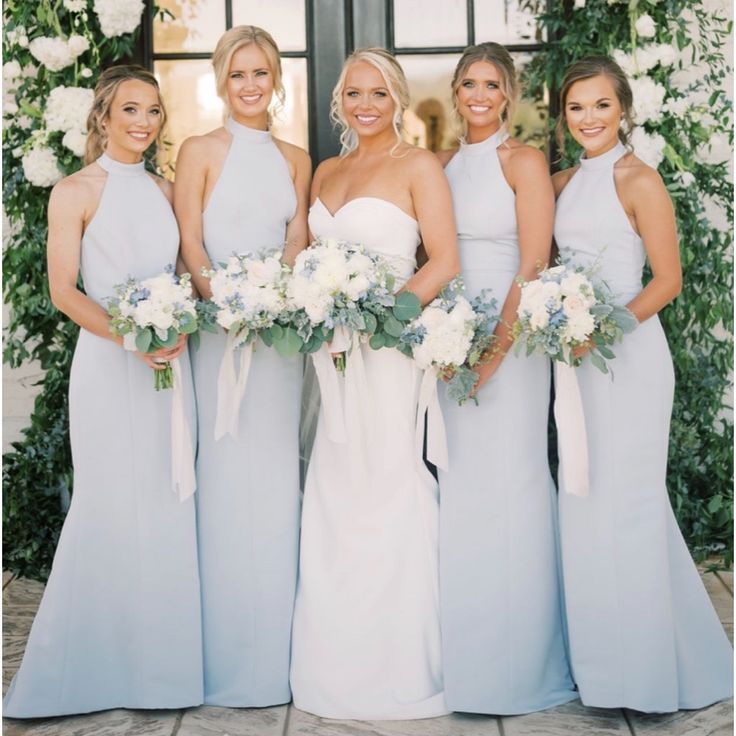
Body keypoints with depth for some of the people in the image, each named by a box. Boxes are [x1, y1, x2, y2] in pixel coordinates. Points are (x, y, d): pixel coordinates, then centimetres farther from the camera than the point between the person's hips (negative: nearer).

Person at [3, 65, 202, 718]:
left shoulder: (165, 190, 14)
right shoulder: (76, 193, -2)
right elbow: (63, 290, -8)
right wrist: (129, 337, -20)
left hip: (171, 363, 5)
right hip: (108, 365, -5)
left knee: (171, 507, 6)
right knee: (112, 509, -3)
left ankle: (162, 658, 19)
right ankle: (99, 665, 11)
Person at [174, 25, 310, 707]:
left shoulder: (296, 159, 13)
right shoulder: (200, 152, 2)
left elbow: (297, 244, 8)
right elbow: (191, 245, -4)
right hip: (218, 324, -4)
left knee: (278, 475, 6)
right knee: (227, 473, -3)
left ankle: (276, 651, 18)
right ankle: (229, 657, 8)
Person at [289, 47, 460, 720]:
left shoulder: (418, 166, -2)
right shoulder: (326, 172, 17)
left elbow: (444, 263, -9)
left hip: (387, 345, -6)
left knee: (384, 490, -3)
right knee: (333, 498, 7)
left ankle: (396, 670, 11)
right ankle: (340, 665, 20)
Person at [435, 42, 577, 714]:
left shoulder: (523, 161, -4)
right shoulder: (442, 164, 13)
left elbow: (534, 265, -11)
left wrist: (496, 346, -17)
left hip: (511, 334, -5)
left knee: (509, 479, -2)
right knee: (457, 485, 9)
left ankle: (516, 658, 13)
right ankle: (461, 651, 22)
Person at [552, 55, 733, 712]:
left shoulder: (639, 181, -8)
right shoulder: (564, 183, 13)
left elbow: (667, 279, -11)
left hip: (627, 353, -7)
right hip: (574, 352, 7)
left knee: (624, 500, -4)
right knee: (582, 501, 10)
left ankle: (648, 666, 10)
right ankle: (601, 657, 23)